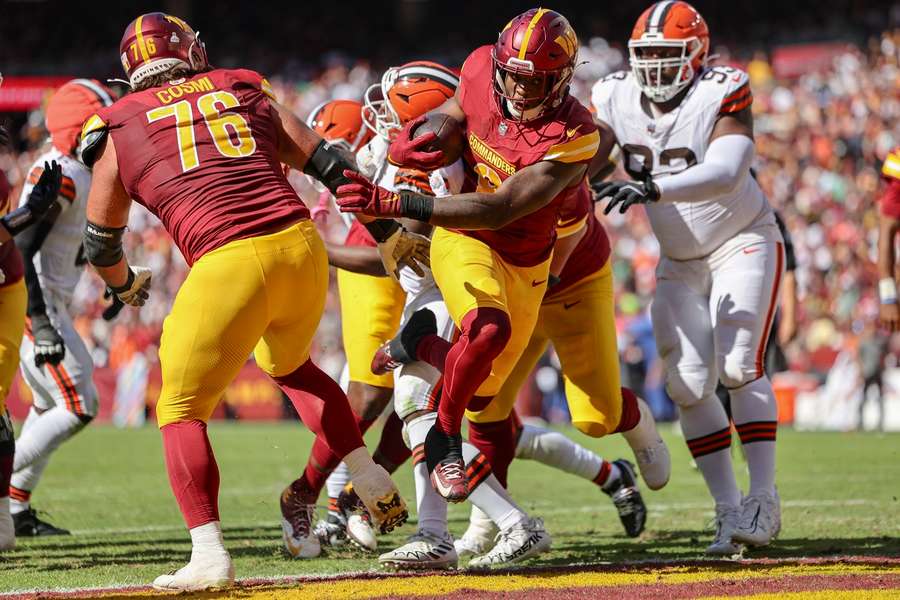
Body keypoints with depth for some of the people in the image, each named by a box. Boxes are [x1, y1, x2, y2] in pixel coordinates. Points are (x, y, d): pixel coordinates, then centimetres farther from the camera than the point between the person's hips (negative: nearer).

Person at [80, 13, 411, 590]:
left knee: (182, 408, 8)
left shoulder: (120, 126, 15)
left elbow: (101, 243, 25)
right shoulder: (247, 91, 21)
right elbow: (331, 166, 15)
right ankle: (374, 483, 27)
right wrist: (394, 236, 23)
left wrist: (125, 284, 46)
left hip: (227, 266, -4)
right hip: (302, 248, 4)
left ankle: (209, 553, -9)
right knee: (289, 365, 34)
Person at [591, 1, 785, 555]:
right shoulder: (617, 98, -7)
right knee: (689, 384, -6)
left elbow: (726, 173, -37)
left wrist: (652, 189, -50)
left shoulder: (722, 94, -22)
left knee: (739, 366, -18)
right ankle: (728, 510, 1)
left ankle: (763, 499, -10)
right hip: (680, 260, 4)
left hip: (743, 242, -4)